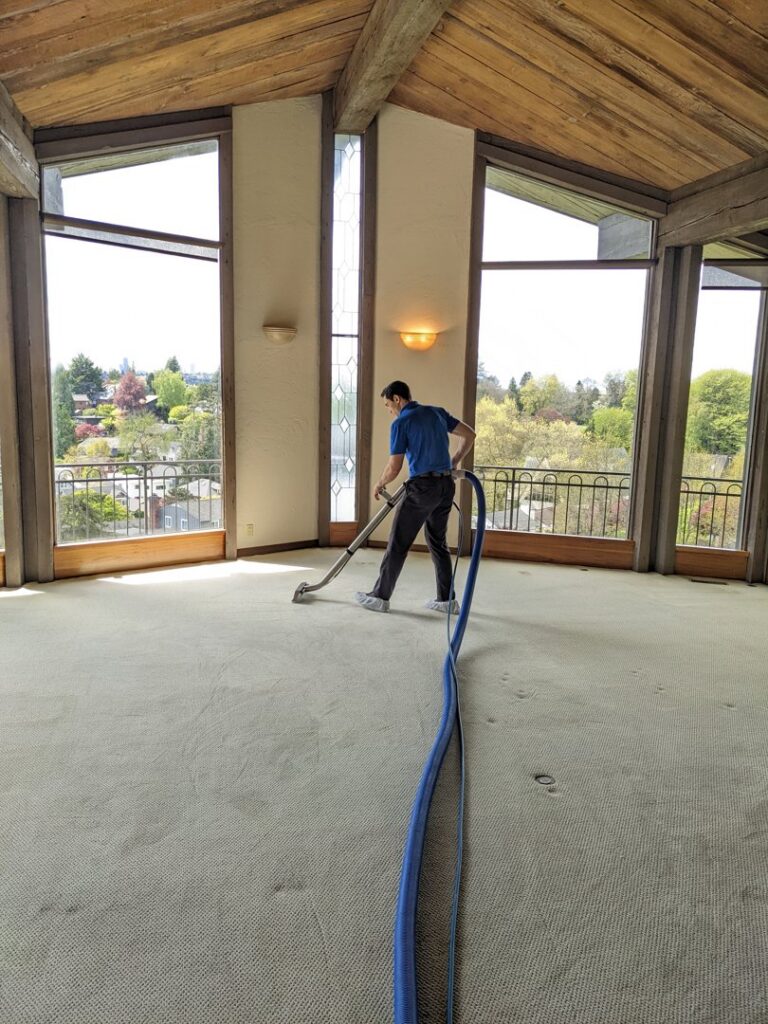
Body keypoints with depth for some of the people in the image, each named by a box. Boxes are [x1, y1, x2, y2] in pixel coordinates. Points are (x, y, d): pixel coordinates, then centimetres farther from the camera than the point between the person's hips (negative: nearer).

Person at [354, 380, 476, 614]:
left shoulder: (401, 423, -7)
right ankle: (447, 599, 16)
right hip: (446, 485, 7)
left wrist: (379, 485, 9)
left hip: (422, 487, -7)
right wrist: (454, 462, 22)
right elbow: (469, 435, 15)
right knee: (438, 542, 15)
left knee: (398, 543, 3)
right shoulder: (437, 412, 12)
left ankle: (380, 596, 11)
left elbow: (394, 467, -9)